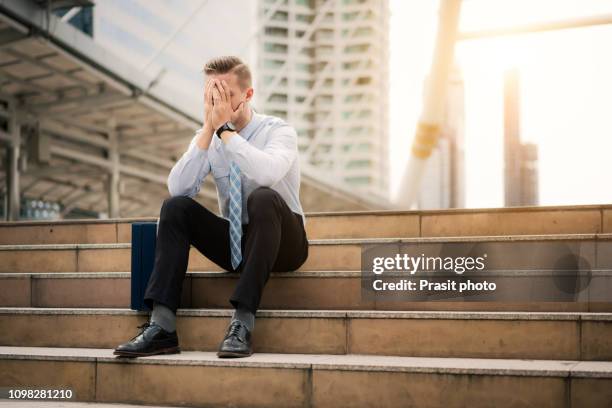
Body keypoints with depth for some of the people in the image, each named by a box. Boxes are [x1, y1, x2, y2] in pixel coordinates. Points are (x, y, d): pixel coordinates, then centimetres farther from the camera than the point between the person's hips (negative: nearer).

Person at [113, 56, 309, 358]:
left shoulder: (278, 130, -11)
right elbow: (178, 187, -16)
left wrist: (225, 129, -28)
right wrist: (209, 128, -21)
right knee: (175, 206, -19)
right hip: (235, 243, 4)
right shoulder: (207, 138, 1)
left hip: (280, 243, -4)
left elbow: (268, 173, -35)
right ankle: (162, 326, -27)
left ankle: (243, 323, -37)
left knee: (263, 197, -35)